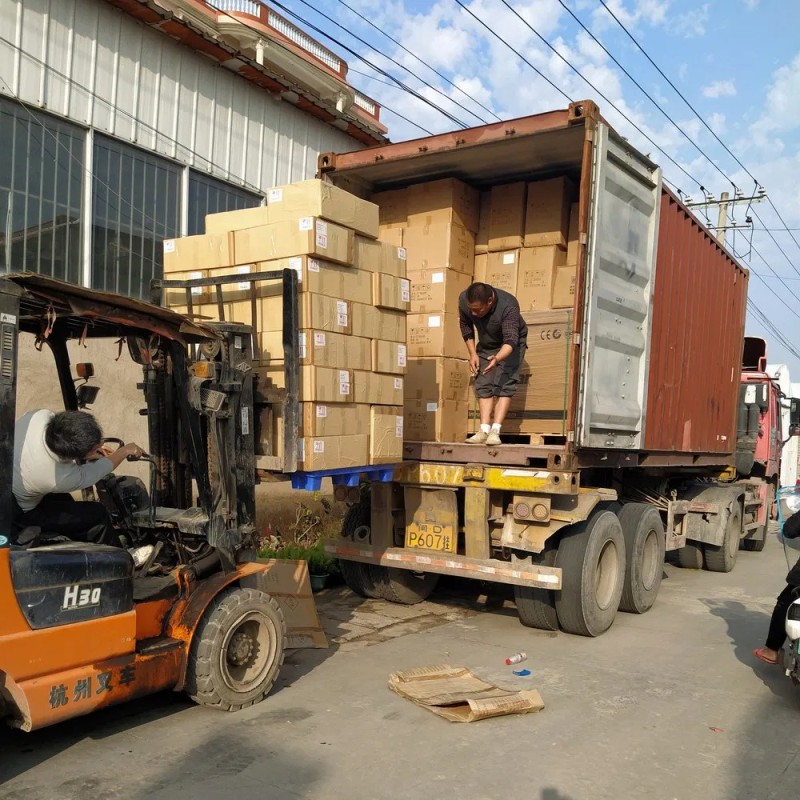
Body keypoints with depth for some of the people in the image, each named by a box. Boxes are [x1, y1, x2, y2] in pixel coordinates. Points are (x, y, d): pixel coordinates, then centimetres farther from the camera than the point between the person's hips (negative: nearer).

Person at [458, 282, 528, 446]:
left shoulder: (508, 306, -37)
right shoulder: (464, 300, -23)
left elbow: (510, 340, -42)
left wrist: (497, 359, -60)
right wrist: (472, 353, -6)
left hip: (510, 346, -5)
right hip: (485, 346, 5)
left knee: (504, 384, -18)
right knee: (483, 385, -6)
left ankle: (495, 431, -22)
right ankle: (484, 430, -10)